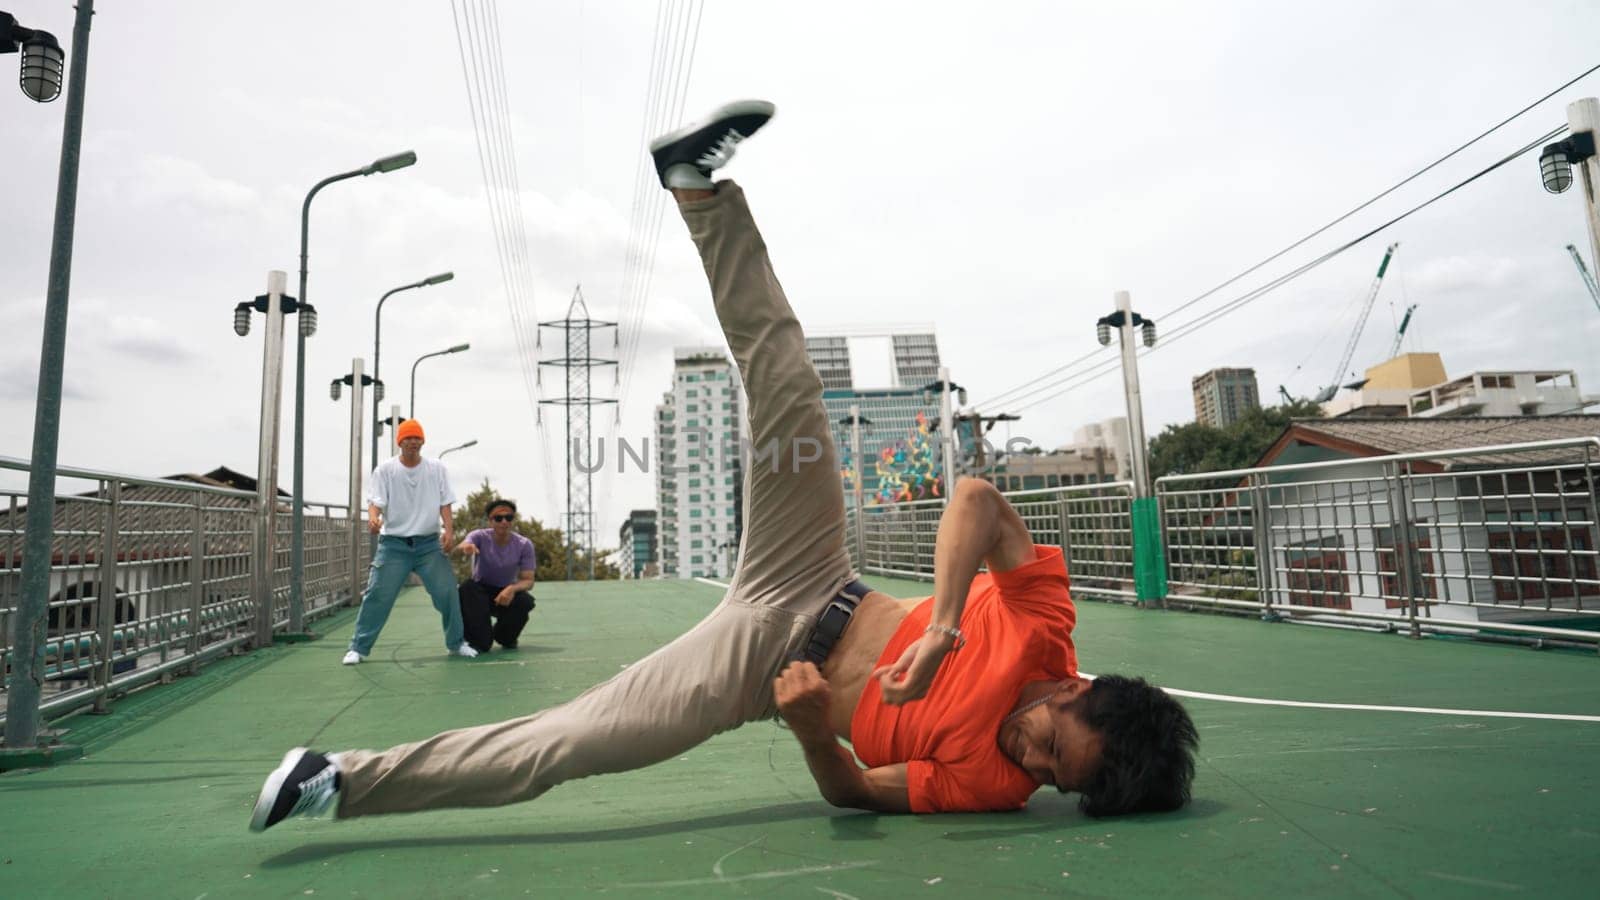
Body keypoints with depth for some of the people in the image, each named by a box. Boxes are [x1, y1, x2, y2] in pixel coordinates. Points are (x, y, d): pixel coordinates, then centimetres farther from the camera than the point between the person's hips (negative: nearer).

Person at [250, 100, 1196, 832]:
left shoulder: (990, 785, -7)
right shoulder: (1046, 628, -10)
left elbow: (853, 789, -8)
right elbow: (979, 497, -19)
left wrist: (811, 724, -30)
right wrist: (940, 626, -31)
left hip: (780, 675, 0)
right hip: (804, 597, 0)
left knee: (572, 740, -13)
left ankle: (342, 779, 5)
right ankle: (701, 183, -9)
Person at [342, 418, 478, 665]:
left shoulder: (437, 469, 5)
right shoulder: (385, 469, 0)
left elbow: (444, 502, 2)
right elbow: (376, 500, -8)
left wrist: (449, 529, -13)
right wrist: (373, 517, -30)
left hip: (429, 543, 1)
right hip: (393, 543, -1)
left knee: (447, 592, -1)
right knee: (378, 595, -4)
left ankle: (456, 643, 15)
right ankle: (359, 647, 10)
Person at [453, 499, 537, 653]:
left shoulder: (524, 545, -13)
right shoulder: (480, 536, -15)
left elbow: (528, 581, -14)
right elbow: (461, 546, -39)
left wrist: (512, 588, -37)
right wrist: (465, 547, -65)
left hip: (507, 593, 0)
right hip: (481, 591, 0)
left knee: (526, 601, -31)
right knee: (467, 587, -33)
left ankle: (505, 637, 2)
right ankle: (480, 640, -15)